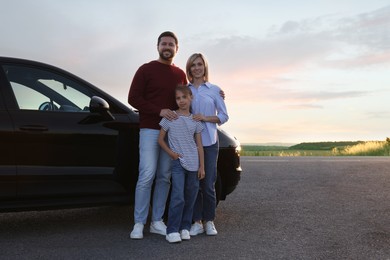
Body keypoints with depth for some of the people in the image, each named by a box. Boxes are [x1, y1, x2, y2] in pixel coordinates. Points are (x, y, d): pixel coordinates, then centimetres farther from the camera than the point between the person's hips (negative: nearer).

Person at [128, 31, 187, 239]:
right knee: (147, 175, -10)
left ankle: (157, 222, 12)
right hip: (150, 130, -4)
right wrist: (159, 111, -16)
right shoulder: (146, 70, 2)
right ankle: (139, 224, -1)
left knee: (164, 177, 4)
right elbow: (133, 98, -5)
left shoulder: (180, 74, 15)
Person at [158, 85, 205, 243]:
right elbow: (160, 139, 4)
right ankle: (172, 231, -5)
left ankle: (185, 227, 21)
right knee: (178, 197, -13)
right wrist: (171, 153, -9)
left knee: (190, 198, 8)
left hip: (193, 163, 4)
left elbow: (199, 145, 8)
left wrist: (202, 166, 4)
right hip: (178, 162, -3)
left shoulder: (195, 120, 7)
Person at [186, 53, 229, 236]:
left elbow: (224, 116, 4)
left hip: (209, 141, -1)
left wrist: (205, 118, -10)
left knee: (208, 184, -1)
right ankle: (197, 222, 12)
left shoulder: (214, 89, 5)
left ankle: (209, 221, 14)